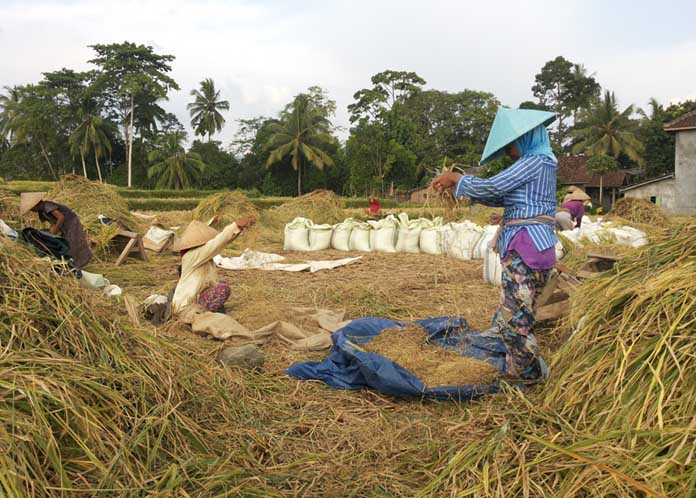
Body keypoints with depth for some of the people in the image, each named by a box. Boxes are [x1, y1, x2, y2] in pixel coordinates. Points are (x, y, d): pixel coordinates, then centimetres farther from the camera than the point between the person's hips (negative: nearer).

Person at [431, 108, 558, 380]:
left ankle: (528, 376, 6)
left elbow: (492, 187, -17)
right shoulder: (541, 163, 19)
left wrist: (456, 179, -3)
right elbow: (504, 196, 18)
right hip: (531, 245, 10)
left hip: (526, 248, -10)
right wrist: (462, 186, 10)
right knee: (515, 312, 16)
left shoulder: (535, 161, -11)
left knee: (515, 316, -4)